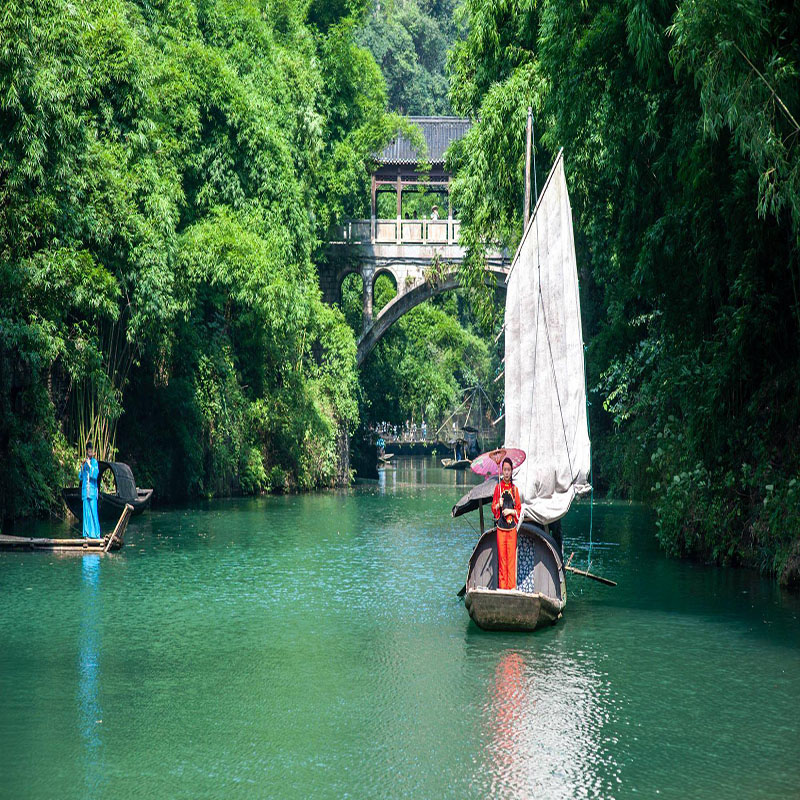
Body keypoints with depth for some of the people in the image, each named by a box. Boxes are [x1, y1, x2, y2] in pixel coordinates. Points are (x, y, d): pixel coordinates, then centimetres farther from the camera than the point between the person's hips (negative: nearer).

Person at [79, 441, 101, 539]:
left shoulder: (95, 462, 2)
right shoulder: (84, 463, 13)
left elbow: (95, 475, -10)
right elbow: (80, 477, 10)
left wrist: (90, 466, -17)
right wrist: (82, 467, -4)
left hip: (92, 490, -4)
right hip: (85, 490, 4)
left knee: (93, 512, -7)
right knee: (86, 512, 3)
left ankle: (96, 533, -4)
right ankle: (87, 533, 5)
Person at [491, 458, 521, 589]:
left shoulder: (514, 489, 7)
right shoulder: (498, 487, 6)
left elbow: (519, 509, 9)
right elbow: (493, 508, 7)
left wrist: (511, 511, -9)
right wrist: (499, 505, -13)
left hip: (512, 527, 0)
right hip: (501, 527, 0)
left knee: (511, 556, -2)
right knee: (501, 555, -1)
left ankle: (512, 586, 1)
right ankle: (502, 585, 3)